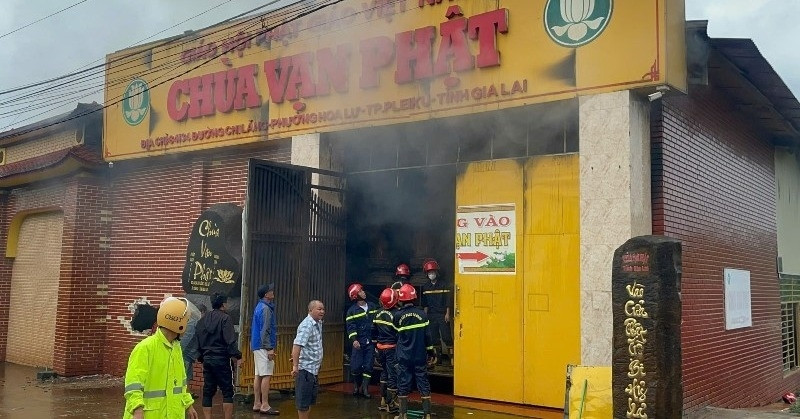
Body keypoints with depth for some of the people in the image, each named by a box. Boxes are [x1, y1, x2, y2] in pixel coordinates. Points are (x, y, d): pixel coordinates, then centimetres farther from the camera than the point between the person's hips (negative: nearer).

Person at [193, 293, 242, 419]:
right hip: (221, 359, -6)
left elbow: (197, 341, 16)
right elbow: (230, 340, -18)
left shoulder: (202, 320, 11)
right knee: (227, 392, 0)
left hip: (207, 360, 6)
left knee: (207, 392, 9)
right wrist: (238, 356, -14)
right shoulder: (225, 318, -10)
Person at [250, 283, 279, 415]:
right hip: (264, 346, -10)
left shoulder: (260, 306, 16)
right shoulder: (265, 308, -14)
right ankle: (265, 405, -8)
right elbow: (265, 331, -19)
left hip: (257, 346, 10)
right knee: (266, 375, -8)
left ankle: (257, 404, 14)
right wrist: (269, 348, -20)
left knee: (258, 375, 10)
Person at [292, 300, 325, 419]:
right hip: (305, 368, -9)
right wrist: (295, 366, -35)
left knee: (311, 399, 16)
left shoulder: (318, 323, 10)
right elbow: (297, 345, -29)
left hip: (314, 368, 9)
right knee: (304, 400, -2)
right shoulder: (306, 326, -19)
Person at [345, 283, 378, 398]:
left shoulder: (372, 307, 10)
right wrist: (354, 340, -23)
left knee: (368, 366, 2)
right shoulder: (352, 311, -3)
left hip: (371, 342, 3)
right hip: (358, 342, -3)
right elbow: (350, 326, -10)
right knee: (356, 366, -4)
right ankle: (356, 385, 19)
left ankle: (365, 388, 10)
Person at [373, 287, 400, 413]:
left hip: (381, 347, 7)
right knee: (393, 375, 1)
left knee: (385, 372, 19)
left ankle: (383, 401, 23)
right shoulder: (396, 314, -18)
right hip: (392, 348, -7)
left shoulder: (378, 314, 2)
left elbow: (373, 331, 11)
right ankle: (390, 404, 4)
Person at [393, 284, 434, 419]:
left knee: (403, 383, 8)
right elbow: (427, 335, -2)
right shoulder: (422, 314, -8)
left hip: (404, 357, 0)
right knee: (423, 383, 7)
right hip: (420, 356, 1)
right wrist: (430, 350, 8)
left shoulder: (398, 315, -9)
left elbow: (397, 333, 6)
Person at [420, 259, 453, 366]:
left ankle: (451, 356, -5)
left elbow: (448, 300, -4)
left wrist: (447, 314, -9)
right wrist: (425, 314, 7)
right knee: (434, 337, 5)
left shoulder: (444, 285, -2)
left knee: (446, 336, -9)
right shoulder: (425, 287, 10)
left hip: (442, 314, -4)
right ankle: (437, 358, 13)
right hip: (431, 315, 4)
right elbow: (424, 303, 13)